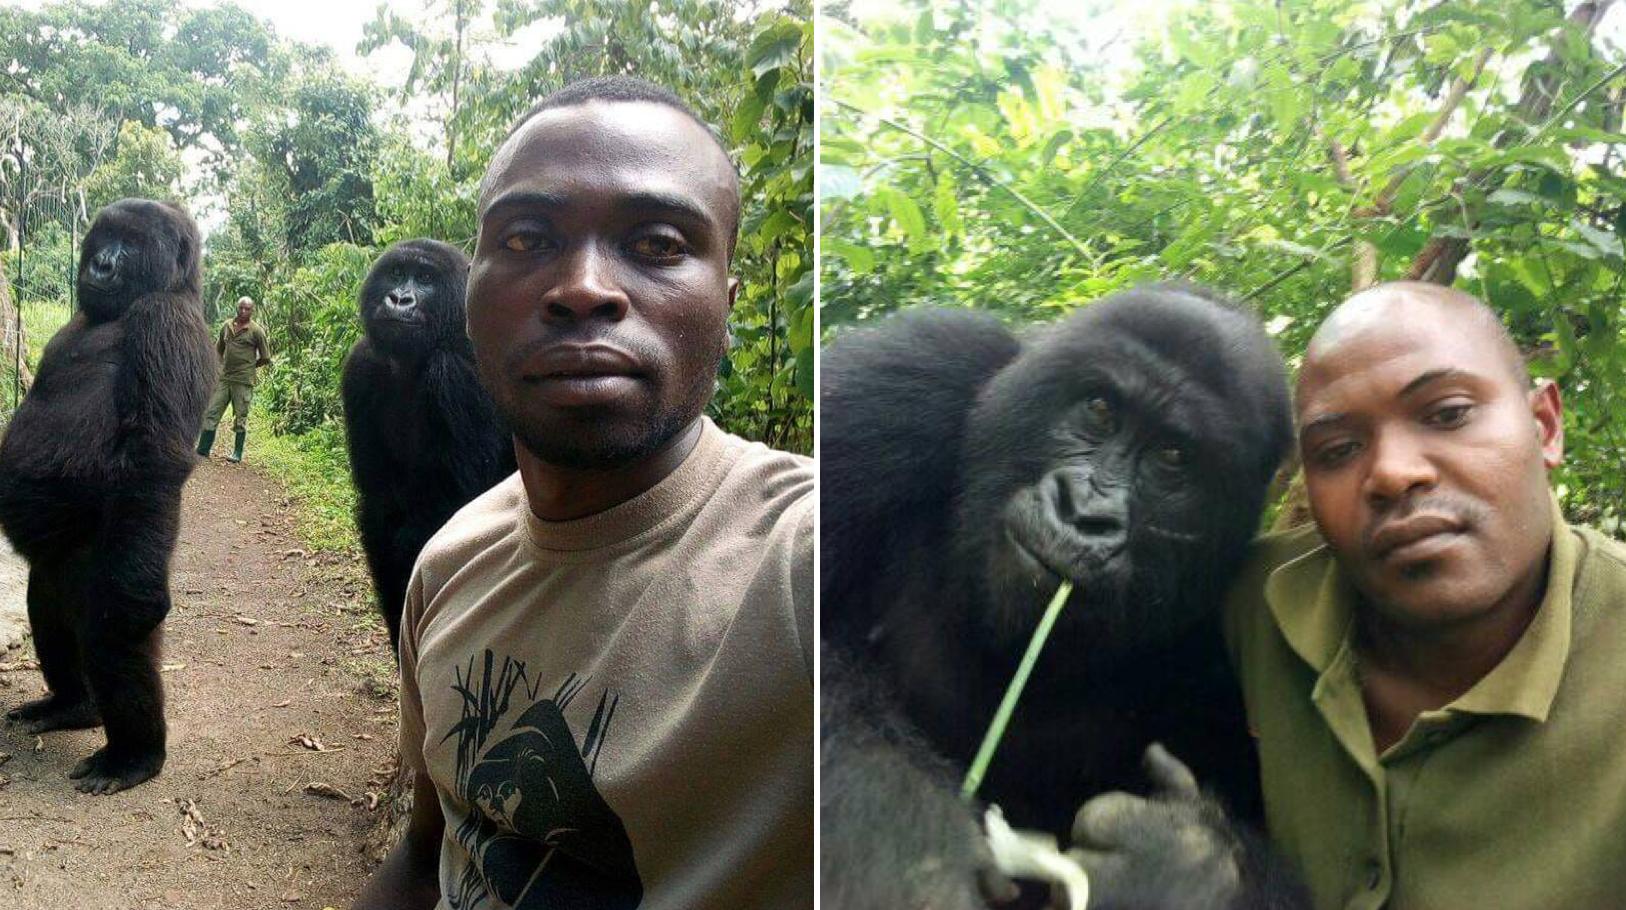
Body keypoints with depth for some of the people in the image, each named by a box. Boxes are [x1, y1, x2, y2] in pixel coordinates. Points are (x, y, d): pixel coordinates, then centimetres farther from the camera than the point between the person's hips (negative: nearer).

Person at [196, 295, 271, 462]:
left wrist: (249, 366, 5)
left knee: (240, 418, 3)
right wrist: (224, 364, 16)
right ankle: (203, 450, 8)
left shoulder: (256, 331, -5)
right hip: (224, 378, 5)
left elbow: (266, 358, 1)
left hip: (243, 381, -5)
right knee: (211, 414, 3)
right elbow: (218, 348, 26)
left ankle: (237, 453, 11)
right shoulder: (227, 325, 10)